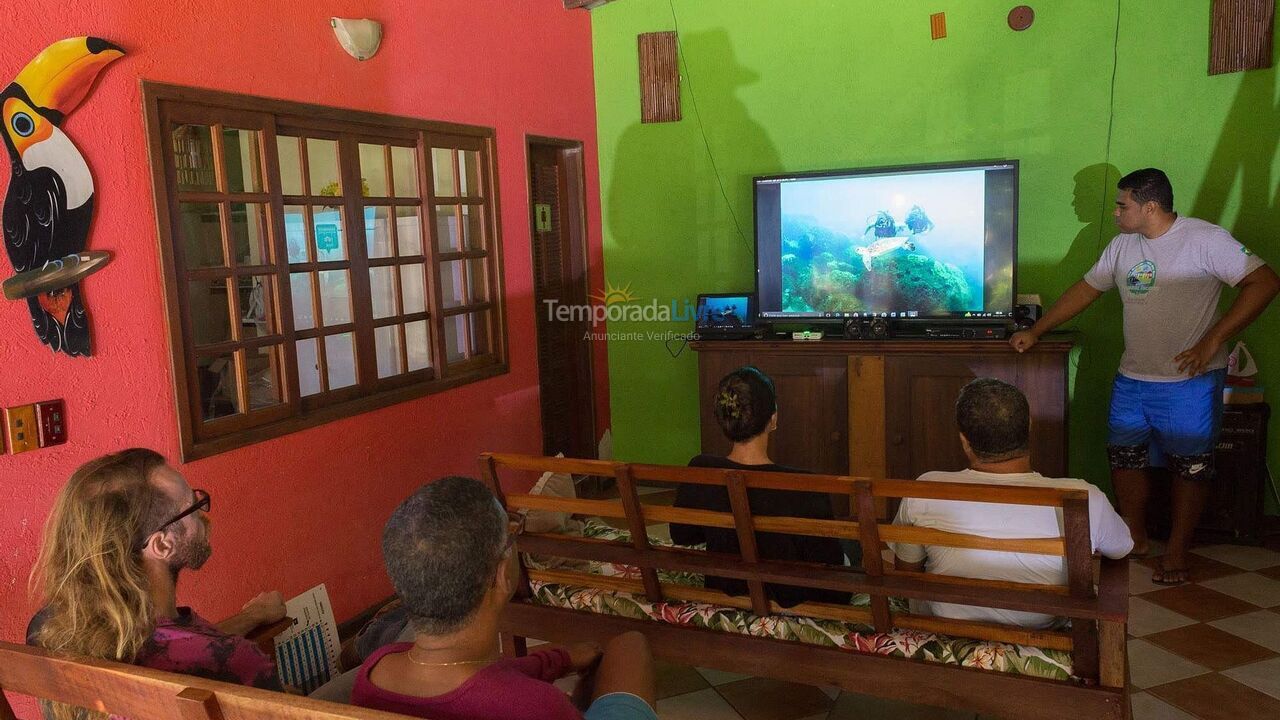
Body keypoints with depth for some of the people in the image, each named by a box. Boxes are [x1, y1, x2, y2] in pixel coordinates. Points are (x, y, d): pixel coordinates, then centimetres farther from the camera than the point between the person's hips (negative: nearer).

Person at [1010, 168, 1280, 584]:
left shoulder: (1205, 239, -13)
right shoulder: (1123, 246, 7)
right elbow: (1085, 290, 15)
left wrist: (1212, 341, -23)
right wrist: (1035, 332, 11)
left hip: (1190, 381, -6)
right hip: (1132, 379, 6)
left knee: (1190, 467, 5)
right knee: (1124, 457, 10)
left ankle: (1177, 551, 20)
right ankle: (1135, 538, 28)